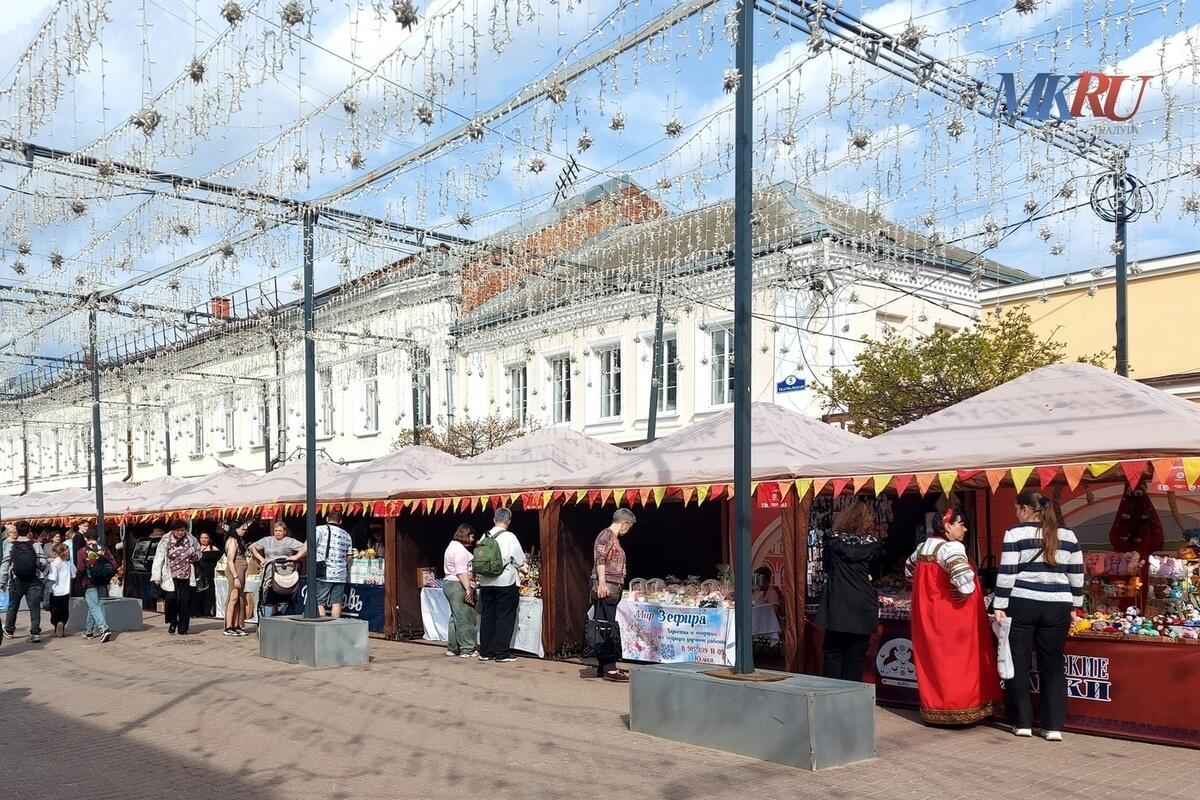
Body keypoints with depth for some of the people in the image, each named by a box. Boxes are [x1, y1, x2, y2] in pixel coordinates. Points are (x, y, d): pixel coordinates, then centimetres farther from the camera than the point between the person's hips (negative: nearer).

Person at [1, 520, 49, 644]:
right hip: (34, 582, -1)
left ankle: (9, 630, 34)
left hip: (16, 582, 1)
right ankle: (35, 632, -9)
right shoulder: (35, 545, -3)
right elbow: (43, 562, -7)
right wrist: (43, 576, 10)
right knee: (34, 607, 0)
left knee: (13, 606, 19)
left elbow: (4, 565, -5)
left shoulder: (11, 546, -2)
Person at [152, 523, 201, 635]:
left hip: (186, 576, 2)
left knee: (185, 601, -1)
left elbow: (198, 553, 21)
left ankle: (183, 628, 8)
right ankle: (172, 622, 15)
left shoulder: (191, 540, 5)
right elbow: (159, 559, -4)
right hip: (171, 576, -2)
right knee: (171, 598, -11)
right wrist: (157, 576, -9)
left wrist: (195, 556, -2)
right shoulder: (165, 541, -2)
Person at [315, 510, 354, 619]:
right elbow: (349, 557, 17)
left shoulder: (321, 529, -3)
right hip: (340, 575, 4)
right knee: (336, 603, 7)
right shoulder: (347, 535, 13)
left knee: (319, 602, 1)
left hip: (324, 574, -4)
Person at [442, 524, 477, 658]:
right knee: (464, 619, -7)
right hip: (459, 586, -11)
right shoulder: (460, 550, -14)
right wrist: (468, 589, -23)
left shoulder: (453, 545, 20)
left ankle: (452, 648, 18)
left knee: (456, 618, 14)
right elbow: (461, 572, -21)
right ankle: (467, 650, -5)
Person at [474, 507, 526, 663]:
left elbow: (477, 561, 10)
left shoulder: (485, 537, 4)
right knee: (505, 618, 2)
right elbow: (520, 561, -5)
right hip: (505, 582, -5)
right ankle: (502, 653, 3)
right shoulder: (509, 537, -10)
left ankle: (485, 652, 16)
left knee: (487, 616, 11)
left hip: (486, 582, 5)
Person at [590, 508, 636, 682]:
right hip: (605, 589, -10)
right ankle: (609, 669, -11)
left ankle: (603, 666, 17)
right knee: (606, 628, -10)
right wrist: (602, 583, -26)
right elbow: (600, 560, -18)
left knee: (608, 628, 12)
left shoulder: (614, 538, 21)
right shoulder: (606, 535, -8)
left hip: (612, 589, 10)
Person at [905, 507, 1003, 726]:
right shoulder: (951, 548, -16)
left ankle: (934, 708, 18)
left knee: (933, 660, 12)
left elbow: (909, 570, 27)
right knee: (957, 662, 0)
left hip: (927, 617, 8)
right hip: (952, 617, -8)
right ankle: (959, 710, 4)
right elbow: (963, 576, -33)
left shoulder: (921, 548, 10)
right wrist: (964, 594, -14)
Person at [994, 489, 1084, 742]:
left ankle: (1023, 723, 12)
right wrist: (1074, 606, 19)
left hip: (1021, 605, -3)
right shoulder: (1067, 535, 8)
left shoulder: (1015, 534, -5)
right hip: (1057, 607, 3)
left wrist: (1000, 606, -5)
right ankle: (1054, 726, 8)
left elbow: (1006, 573, -8)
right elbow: (1077, 576, 11)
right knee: (1053, 665, 10)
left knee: (1019, 664, 8)